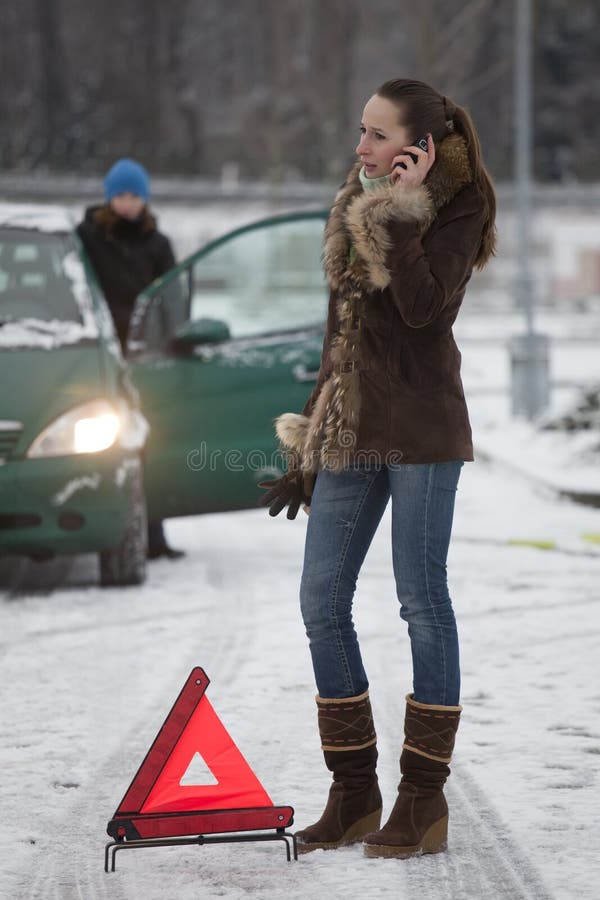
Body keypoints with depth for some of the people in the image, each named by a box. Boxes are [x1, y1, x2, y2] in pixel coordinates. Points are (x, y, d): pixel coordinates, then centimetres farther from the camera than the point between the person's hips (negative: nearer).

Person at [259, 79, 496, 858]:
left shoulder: (457, 209, -5)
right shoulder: (357, 207, 14)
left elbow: (423, 307, -21)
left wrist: (400, 216, -19)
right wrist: (307, 447, 17)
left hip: (420, 427, -7)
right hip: (349, 431, 7)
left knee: (422, 599, -3)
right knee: (322, 603, 3)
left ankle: (425, 802, 5)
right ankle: (354, 795, 12)